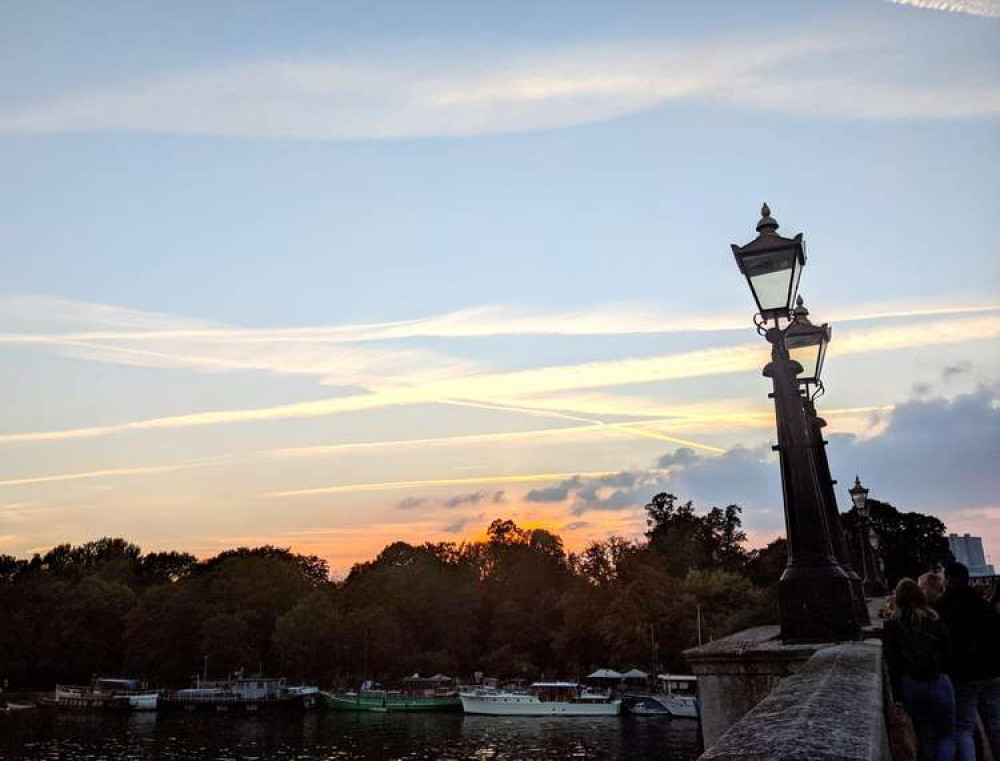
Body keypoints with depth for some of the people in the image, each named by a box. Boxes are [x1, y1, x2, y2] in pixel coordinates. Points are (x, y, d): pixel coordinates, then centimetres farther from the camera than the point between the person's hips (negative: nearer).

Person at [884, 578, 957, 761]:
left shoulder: (891, 625, -3)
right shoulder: (935, 620, -3)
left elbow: (892, 663, -3)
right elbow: (949, 656, 0)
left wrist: (897, 694, 2)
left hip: (910, 684, 1)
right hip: (939, 682, -1)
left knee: (924, 737, 15)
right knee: (947, 735, 9)